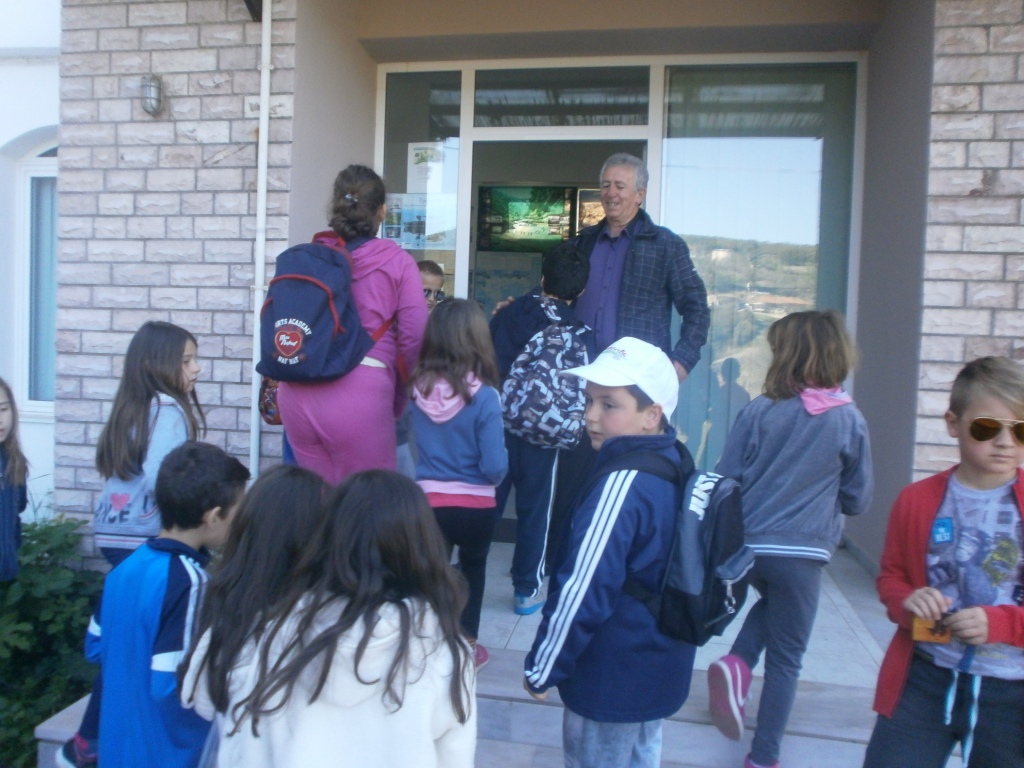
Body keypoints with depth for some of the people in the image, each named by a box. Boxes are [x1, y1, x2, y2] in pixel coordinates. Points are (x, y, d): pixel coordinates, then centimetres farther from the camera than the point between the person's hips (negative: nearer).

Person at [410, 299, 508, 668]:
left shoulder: (418, 388, -9)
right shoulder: (484, 396, -20)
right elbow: (495, 467, -18)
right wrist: (500, 467, 1)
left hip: (428, 502, 2)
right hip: (475, 506, -1)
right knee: (472, 569, 24)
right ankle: (467, 645, 31)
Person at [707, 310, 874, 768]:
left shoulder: (759, 412, -7)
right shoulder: (849, 421, -6)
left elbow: (724, 481, -4)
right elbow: (858, 500, 3)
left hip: (748, 547, 1)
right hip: (801, 553, -1)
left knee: (773, 600, 32)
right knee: (785, 659, 14)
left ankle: (736, 663, 9)